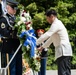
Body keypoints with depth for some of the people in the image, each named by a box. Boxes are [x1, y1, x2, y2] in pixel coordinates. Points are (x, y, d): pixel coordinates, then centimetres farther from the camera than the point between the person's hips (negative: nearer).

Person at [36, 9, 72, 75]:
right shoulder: (57, 24, 22)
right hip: (64, 51, 10)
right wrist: (42, 47, 28)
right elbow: (51, 38, 28)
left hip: (63, 51, -10)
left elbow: (47, 35, -16)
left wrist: (35, 43, -9)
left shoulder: (56, 24, -9)